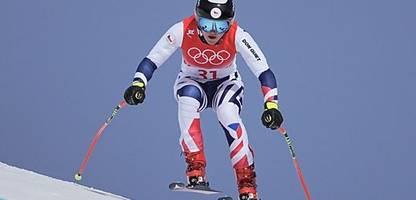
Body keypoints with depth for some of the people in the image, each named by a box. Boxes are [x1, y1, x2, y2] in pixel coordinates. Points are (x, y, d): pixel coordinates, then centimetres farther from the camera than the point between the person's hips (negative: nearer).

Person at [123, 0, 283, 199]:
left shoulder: (237, 36, -27)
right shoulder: (183, 31, -26)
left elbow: (264, 72, -26)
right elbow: (151, 60, -21)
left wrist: (271, 105, -39)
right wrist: (138, 84, -39)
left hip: (226, 84, 0)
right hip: (191, 83, 1)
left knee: (228, 113, -33)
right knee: (187, 102, -35)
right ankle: (196, 171, -27)